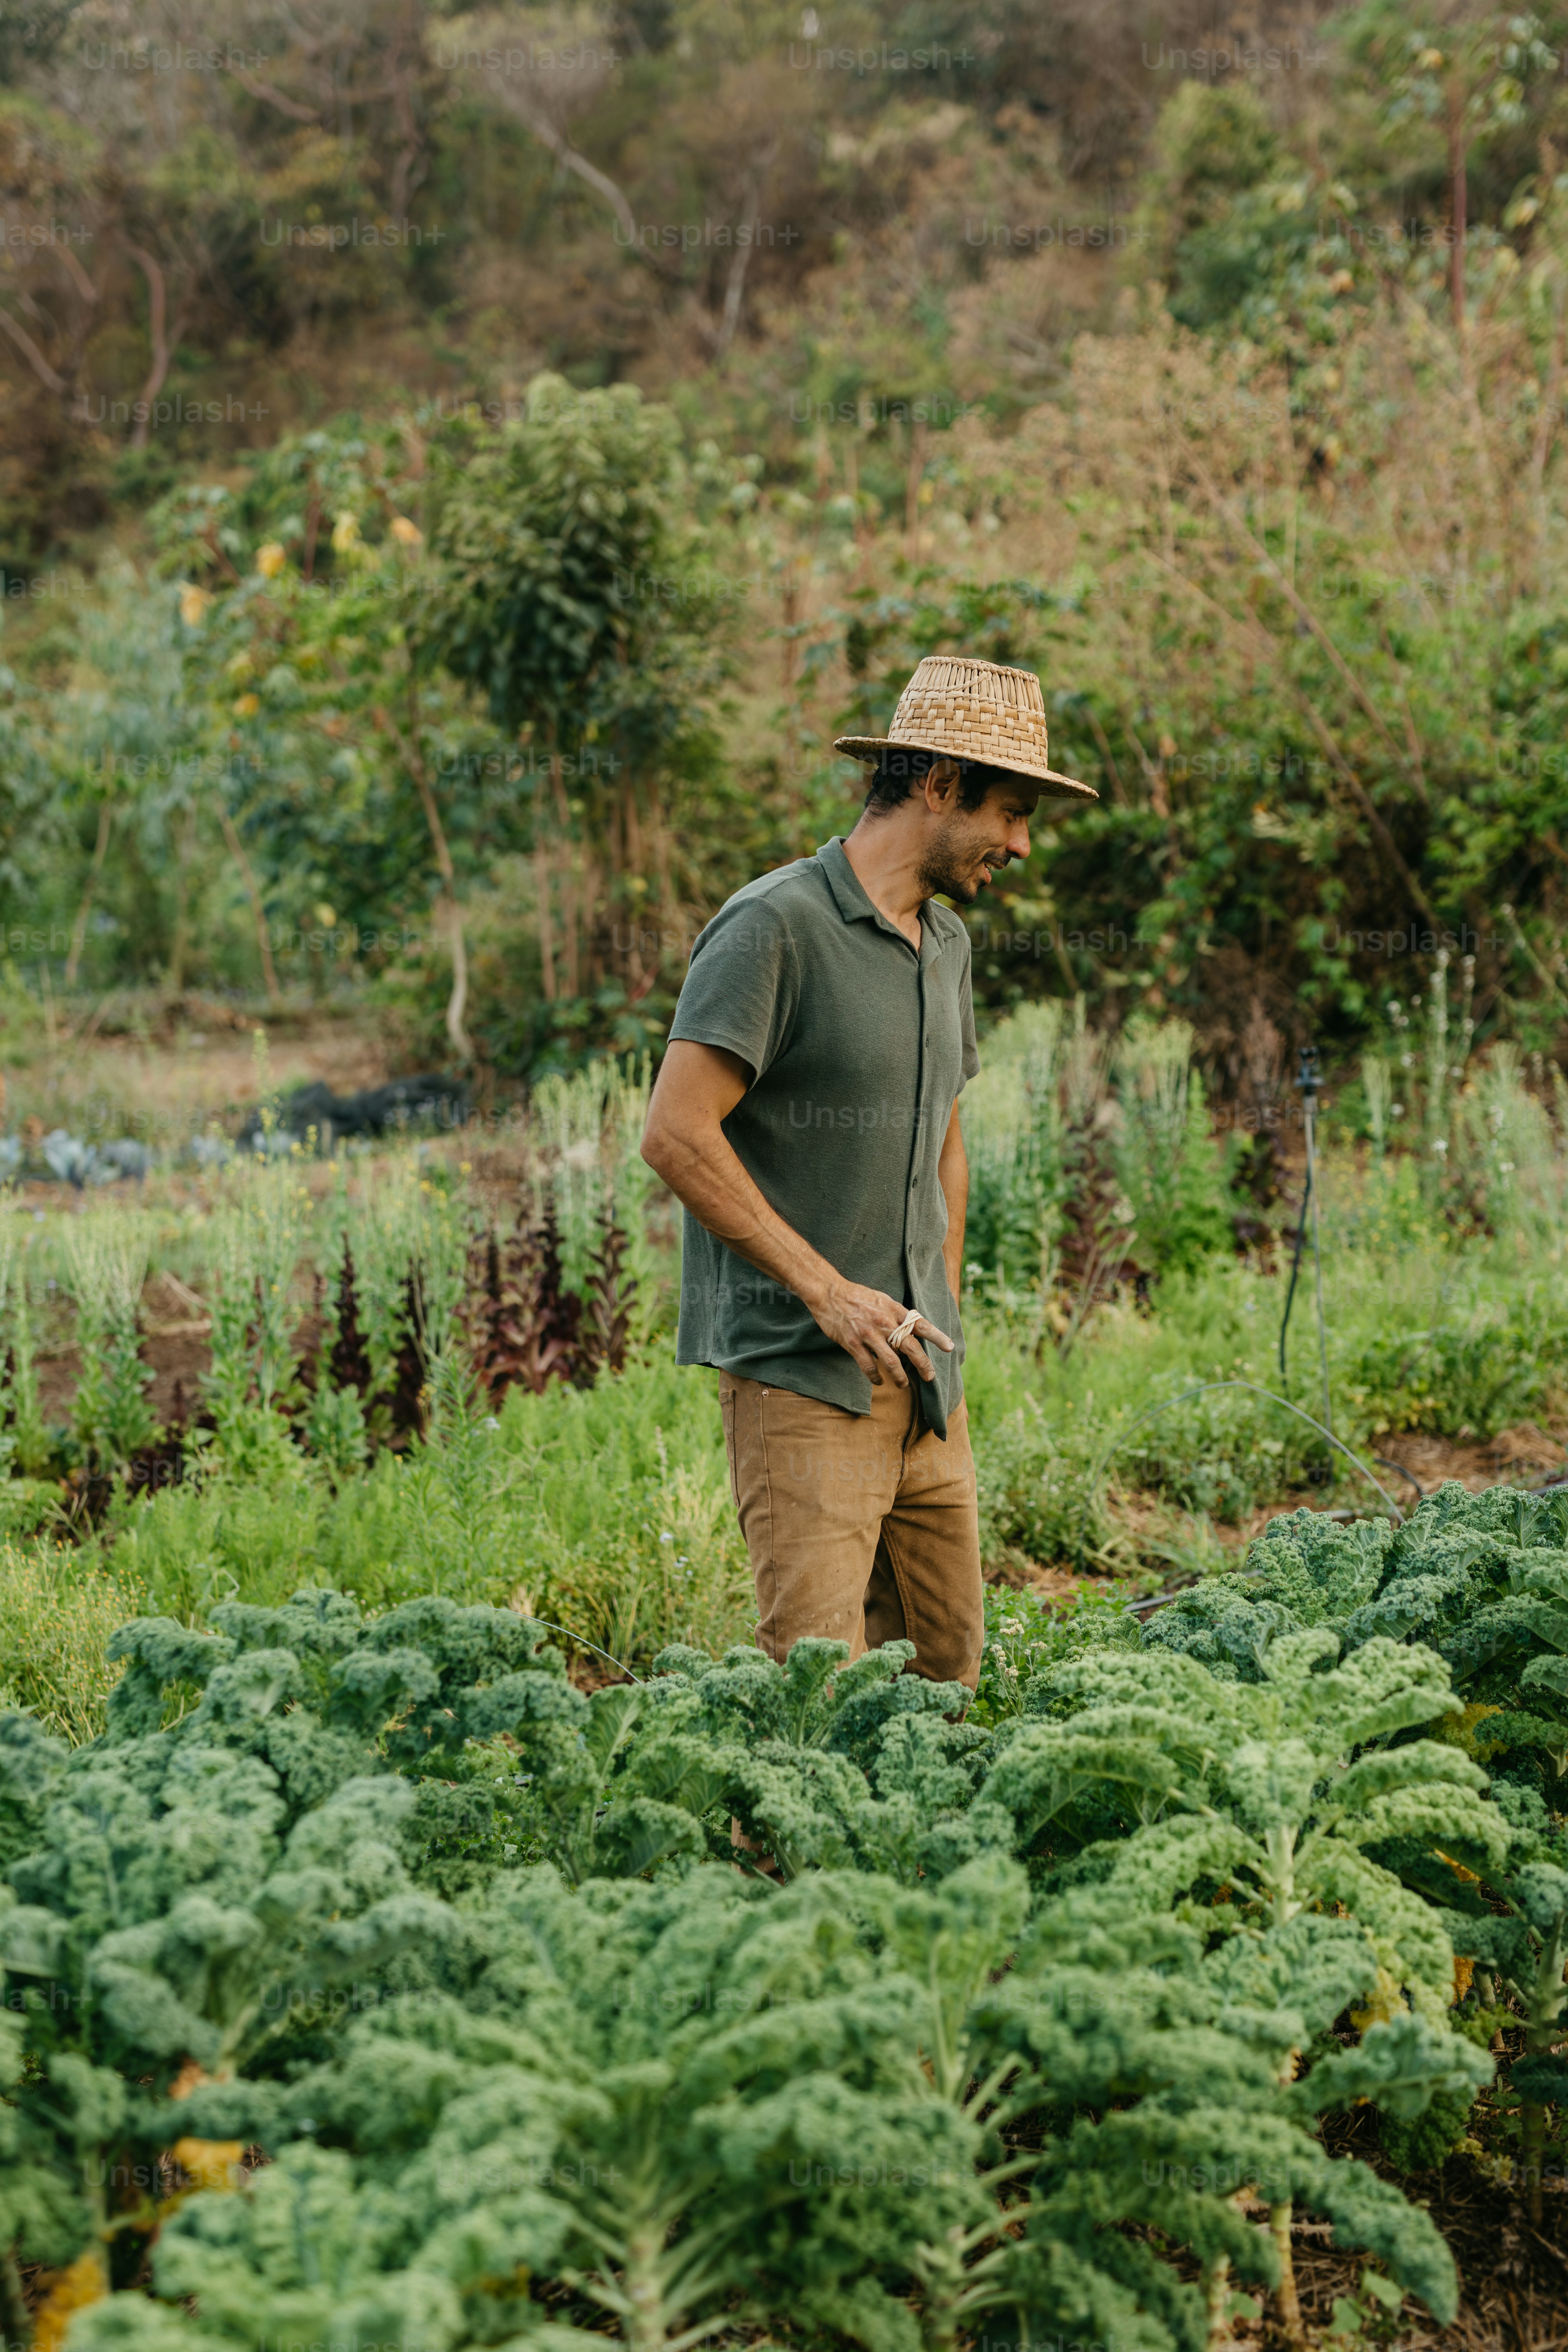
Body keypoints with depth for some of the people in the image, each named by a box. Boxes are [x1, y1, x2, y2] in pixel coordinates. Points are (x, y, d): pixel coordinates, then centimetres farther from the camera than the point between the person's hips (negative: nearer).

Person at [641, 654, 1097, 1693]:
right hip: (802, 1373, -8)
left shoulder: (948, 942, 15)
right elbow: (677, 1136, -17)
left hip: (925, 1380, 8)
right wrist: (826, 1288, -16)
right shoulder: (776, 926, -12)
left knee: (948, 1671, 11)